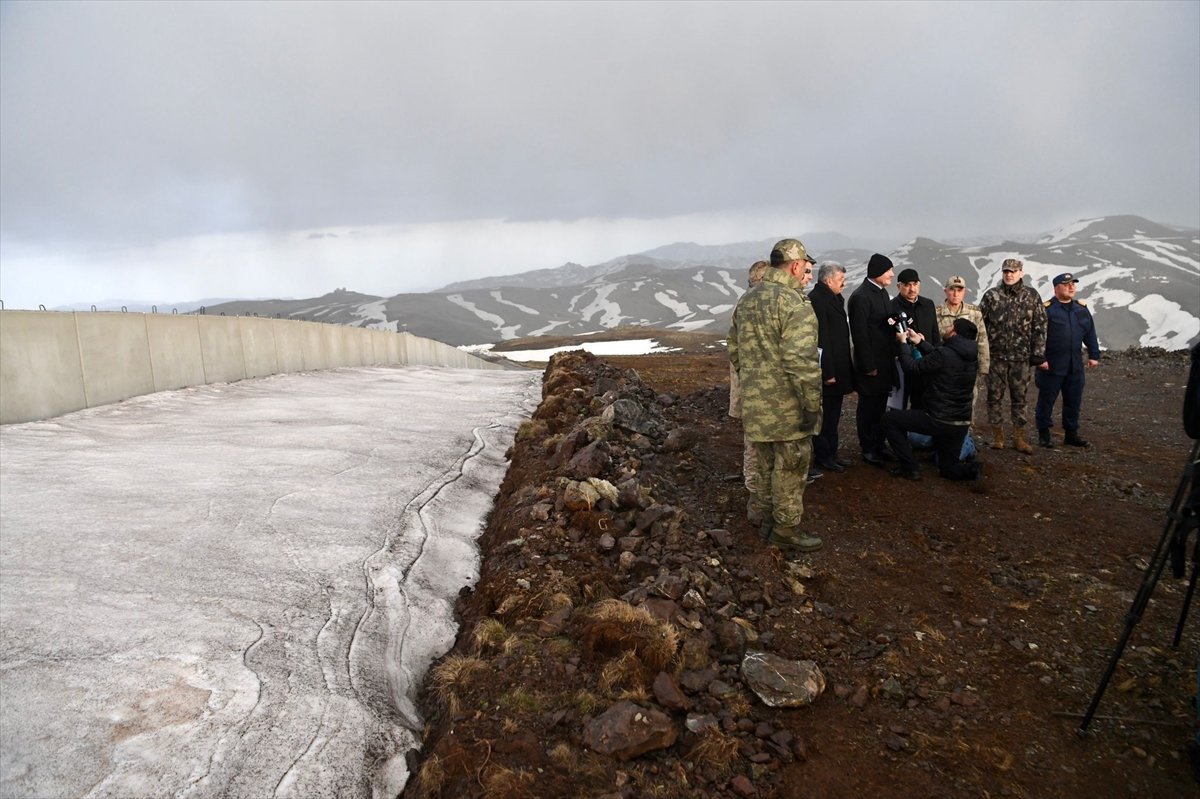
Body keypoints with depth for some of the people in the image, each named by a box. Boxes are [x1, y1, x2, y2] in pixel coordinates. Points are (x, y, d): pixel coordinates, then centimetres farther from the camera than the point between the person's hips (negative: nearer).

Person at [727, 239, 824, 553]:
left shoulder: (746, 300, 9)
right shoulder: (795, 304, -18)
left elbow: (735, 351, 15)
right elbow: (801, 361, -24)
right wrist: (812, 404, -18)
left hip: (755, 403, 8)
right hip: (788, 408, -8)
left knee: (767, 466, 19)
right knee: (790, 468, 6)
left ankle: (768, 520, 32)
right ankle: (786, 528, 16)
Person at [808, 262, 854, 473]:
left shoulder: (834, 298, 14)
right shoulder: (817, 299, -18)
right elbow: (821, 339, -22)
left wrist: (842, 369, 17)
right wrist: (828, 372, -22)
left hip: (838, 368, 10)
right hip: (828, 369, -10)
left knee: (833, 416, 17)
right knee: (825, 415, 0)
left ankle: (831, 454, 27)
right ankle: (822, 458, 11)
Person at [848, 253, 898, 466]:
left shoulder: (882, 292, 11)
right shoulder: (861, 297, -17)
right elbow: (860, 335, -18)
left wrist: (892, 356, 11)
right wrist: (869, 366, -17)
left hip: (885, 362, 8)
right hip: (871, 364, -8)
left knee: (880, 407, 15)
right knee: (868, 408, 4)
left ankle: (878, 446, 25)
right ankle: (868, 449, 15)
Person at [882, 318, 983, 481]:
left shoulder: (944, 354, -21)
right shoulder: (971, 357, 3)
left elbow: (912, 368, -9)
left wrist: (902, 343, 5)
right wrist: (920, 342, 21)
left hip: (937, 420, -8)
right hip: (961, 424, 8)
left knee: (890, 419, 11)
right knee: (949, 468, 25)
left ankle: (910, 468, 7)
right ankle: (971, 469, -8)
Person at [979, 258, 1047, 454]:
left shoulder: (1031, 296, 3)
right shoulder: (991, 296, 0)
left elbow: (1040, 325, 5)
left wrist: (1038, 353, 1)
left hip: (1021, 357, 1)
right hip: (996, 356, -1)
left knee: (1019, 398, 7)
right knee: (995, 396, 5)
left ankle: (1019, 438, 15)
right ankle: (997, 436, 16)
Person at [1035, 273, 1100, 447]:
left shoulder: (1081, 308, 11)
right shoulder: (1046, 309, -9)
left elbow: (1090, 333, 16)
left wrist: (1094, 355, 12)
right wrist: (1040, 359, -16)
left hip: (1075, 366, 6)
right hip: (1051, 365, -6)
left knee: (1074, 400, 11)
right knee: (1046, 399, 2)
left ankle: (1071, 433, 22)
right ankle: (1043, 434, 12)